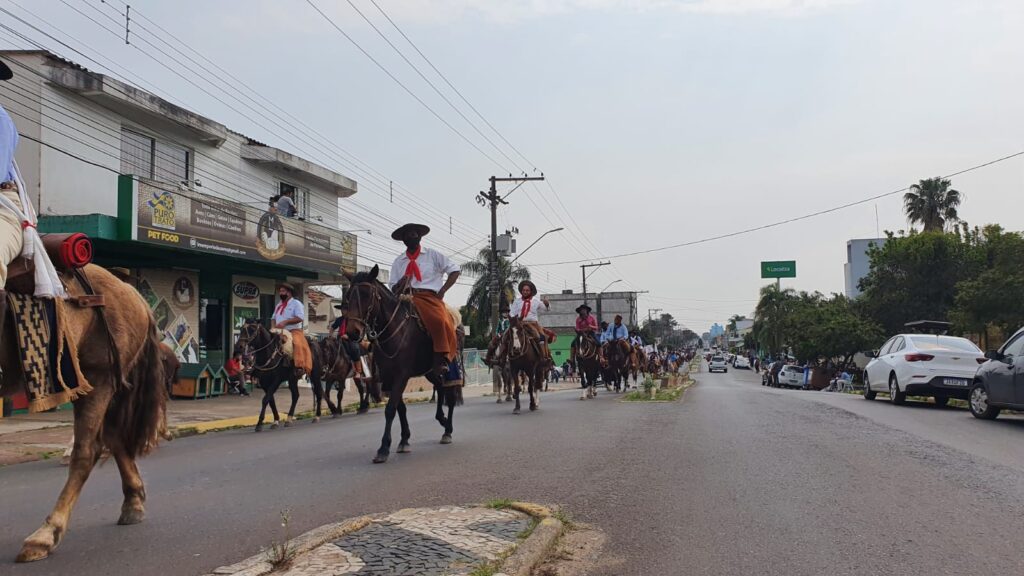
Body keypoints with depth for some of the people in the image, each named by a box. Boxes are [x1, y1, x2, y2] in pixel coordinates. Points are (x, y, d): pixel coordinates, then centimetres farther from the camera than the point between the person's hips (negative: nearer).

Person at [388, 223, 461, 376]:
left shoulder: (433, 255, 12)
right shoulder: (398, 261, 19)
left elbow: (454, 270, 9)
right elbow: (393, 288, 16)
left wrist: (442, 290, -2)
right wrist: (401, 284, -9)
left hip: (431, 296, -3)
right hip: (407, 297, 3)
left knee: (440, 321, -33)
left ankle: (441, 360, -32)